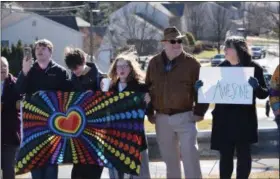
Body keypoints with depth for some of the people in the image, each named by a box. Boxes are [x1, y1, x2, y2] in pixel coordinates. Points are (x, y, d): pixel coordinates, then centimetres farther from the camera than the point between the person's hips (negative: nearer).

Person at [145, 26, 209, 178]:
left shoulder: (191, 63, -5)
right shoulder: (154, 63, 6)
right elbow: (147, 88, 13)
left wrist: (199, 112, -8)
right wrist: (150, 113, 9)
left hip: (184, 117, -4)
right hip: (162, 118, 4)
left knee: (189, 154, -7)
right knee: (169, 157, 12)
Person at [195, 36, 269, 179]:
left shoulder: (253, 68, -4)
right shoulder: (221, 67, 5)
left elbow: (264, 94, -3)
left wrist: (257, 87, -25)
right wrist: (202, 87, -8)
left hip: (244, 119, -3)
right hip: (224, 120, 3)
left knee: (243, 154, 6)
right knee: (225, 155, 6)